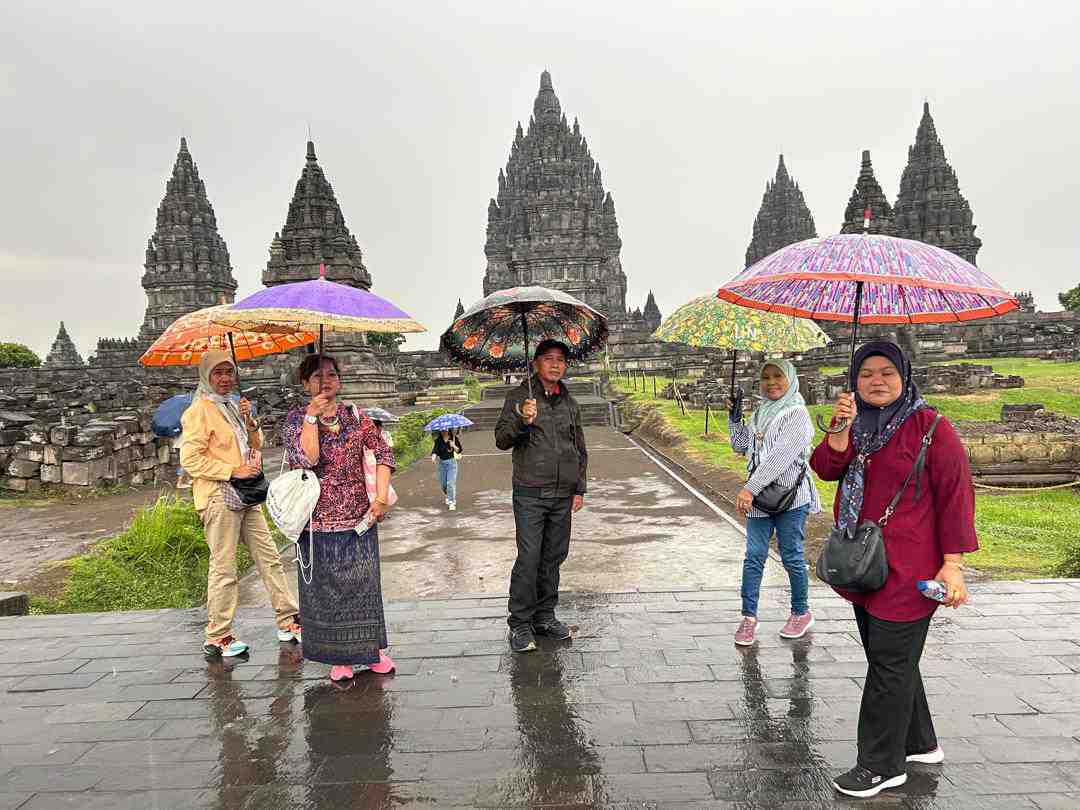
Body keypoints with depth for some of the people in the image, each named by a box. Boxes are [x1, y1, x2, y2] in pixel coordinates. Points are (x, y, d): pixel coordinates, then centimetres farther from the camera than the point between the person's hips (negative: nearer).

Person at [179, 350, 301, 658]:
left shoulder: (231, 406, 17)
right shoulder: (200, 410, -9)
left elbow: (255, 445, 20)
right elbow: (190, 459, -16)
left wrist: (249, 420, 1)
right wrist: (234, 471, -18)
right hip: (218, 497, -8)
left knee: (270, 558, 9)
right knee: (224, 569, -3)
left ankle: (288, 622, 17)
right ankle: (217, 637, 10)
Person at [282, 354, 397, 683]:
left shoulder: (355, 416, 4)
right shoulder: (296, 417, -1)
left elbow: (384, 454, 0)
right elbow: (306, 459, -17)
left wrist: (382, 498, -9)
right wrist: (312, 416, -19)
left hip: (359, 516, 2)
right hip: (318, 519, -1)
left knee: (363, 582, 10)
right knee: (326, 588, 7)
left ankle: (371, 650, 25)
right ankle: (339, 657, 21)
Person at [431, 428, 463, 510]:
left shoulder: (454, 438, -3)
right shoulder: (438, 440, 2)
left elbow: (459, 451, -1)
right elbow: (435, 450, -7)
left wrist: (453, 446, -19)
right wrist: (434, 456, -28)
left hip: (451, 462, -3)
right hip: (441, 463, 3)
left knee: (451, 483, -11)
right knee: (443, 484, 10)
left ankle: (452, 503, -3)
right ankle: (448, 496, 41)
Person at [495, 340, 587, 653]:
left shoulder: (570, 404, 14)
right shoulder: (519, 397, 0)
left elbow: (580, 450, 19)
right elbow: (501, 440, -7)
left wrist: (579, 489, 12)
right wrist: (522, 421, -26)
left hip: (563, 496, 5)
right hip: (530, 494, -4)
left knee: (553, 558, 9)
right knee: (528, 559, -6)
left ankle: (544, 617, 22)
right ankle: (520, 624, 4)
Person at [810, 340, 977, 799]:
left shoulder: (930, 427, -9)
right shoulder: (854, 424, 11)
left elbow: (955, 493, -11)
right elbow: (826, 469, -2)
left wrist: (953, 564, -14)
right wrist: (841, 429, -19)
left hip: (907, 568, -7)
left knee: (890, 664, 0)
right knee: (887, 658, 18)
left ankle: (882, 765, 13)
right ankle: (920, 744, 36)